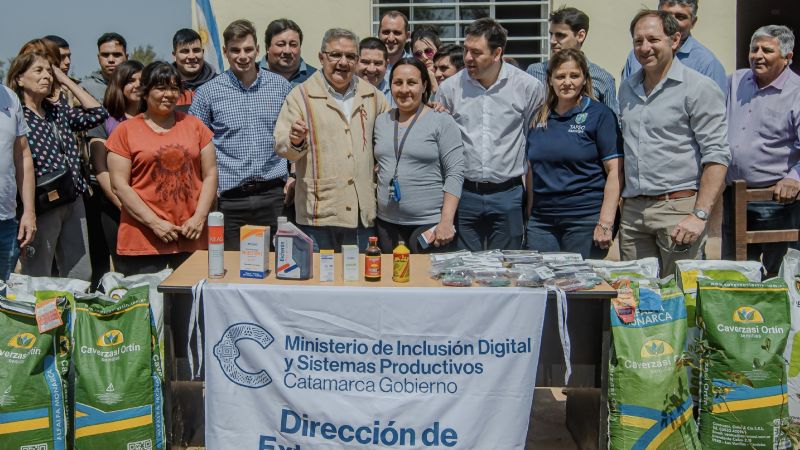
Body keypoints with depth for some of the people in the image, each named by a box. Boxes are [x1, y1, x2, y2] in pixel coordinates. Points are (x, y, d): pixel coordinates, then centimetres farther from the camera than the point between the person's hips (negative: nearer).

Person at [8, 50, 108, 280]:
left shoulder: (59, 110, 13)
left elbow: (98, 113, 7)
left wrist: (66, 80, 8)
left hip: (73, 204, 7)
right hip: (41, 208, -6)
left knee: (81, 277, 9)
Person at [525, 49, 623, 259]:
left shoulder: (600, 114, -3)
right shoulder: (538, 118, 12)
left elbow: (615, 171, -8)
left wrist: (606, 223, -15)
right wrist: (528, 217, 10)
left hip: (585, 219, -4)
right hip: (541, 222, 4)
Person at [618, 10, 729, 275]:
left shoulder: (699, 88, -5)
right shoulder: (627, 89, 15)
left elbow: (716, 156, -10)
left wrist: (700, 215, -17)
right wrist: (618, 206, 13)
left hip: (678, 207, -5)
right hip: (632, 211, 6)